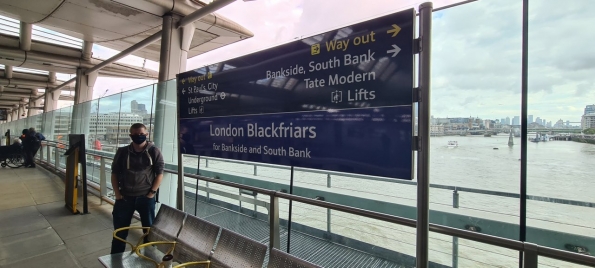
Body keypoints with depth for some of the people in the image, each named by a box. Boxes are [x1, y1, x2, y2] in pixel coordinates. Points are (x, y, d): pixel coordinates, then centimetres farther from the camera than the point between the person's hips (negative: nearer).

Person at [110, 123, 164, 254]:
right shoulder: (122, 152, 1)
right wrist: (117, 194, -1)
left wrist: (152, 193, -9)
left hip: (146, 197, -1)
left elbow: (159, 174, -4)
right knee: (120, 231, 13)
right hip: (124, 197, 2)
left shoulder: (154, 151, -6)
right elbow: (114, 173, 6)